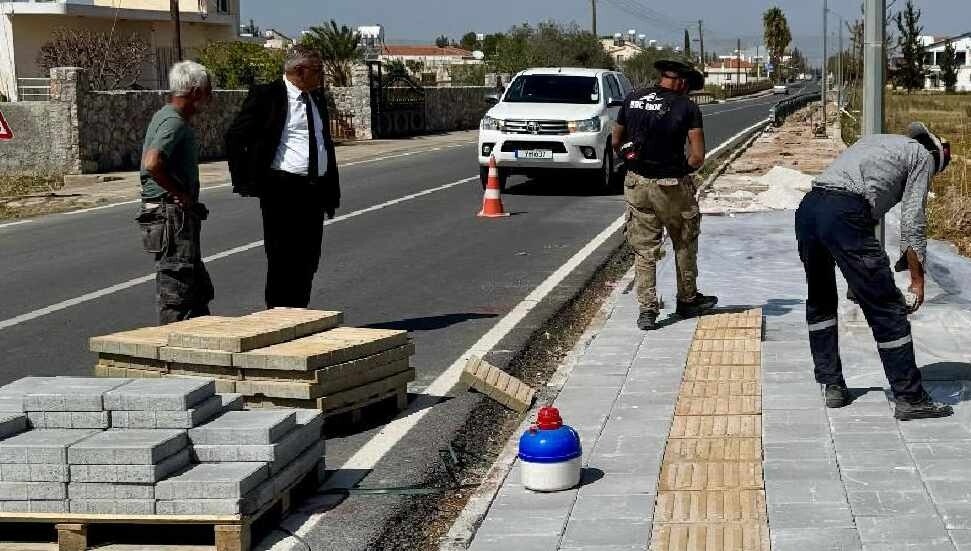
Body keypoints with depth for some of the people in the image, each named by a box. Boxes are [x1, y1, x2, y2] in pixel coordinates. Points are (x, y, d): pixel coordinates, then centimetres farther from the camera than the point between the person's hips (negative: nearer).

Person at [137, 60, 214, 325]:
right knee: (177, 293, -5)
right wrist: (181, 194, -20)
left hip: (181, 216, 11)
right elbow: (152, 164, -33)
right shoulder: (174, 122, -17)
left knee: (199, 290, 18)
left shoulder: (168, 116, 15)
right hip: (172, 216, -11)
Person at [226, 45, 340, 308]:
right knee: (282, 260, -3)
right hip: (283, 189, -6)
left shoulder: (317, 98, 15)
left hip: (315, 190, 6)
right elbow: (235, 137, -6)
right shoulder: (266, 95, -6)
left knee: (309, 262, 9)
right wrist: (245, 182, -11)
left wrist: (332, 192, 17)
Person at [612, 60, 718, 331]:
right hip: (672, 186, -3)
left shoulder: (633, 99, 2)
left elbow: (616, 142, 8)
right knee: (684, 244, 18)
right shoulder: (687, 107, -10)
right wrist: (684, 169, 3)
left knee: (643, 249, 9)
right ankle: (687, 301, 29)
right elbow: (698, 156, -16)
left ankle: (647, 309, 4)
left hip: (637, 184, 3)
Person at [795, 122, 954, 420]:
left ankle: (832, 385, 26)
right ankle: (909, 398, 8)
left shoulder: (873, 140, 35)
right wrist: (917, 280, 7)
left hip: (807, 207, 7)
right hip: (846, 215, -7)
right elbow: (912, 221, 4)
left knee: (820, 303, 24)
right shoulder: (923, 155, 16)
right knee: (887, 310, 3)